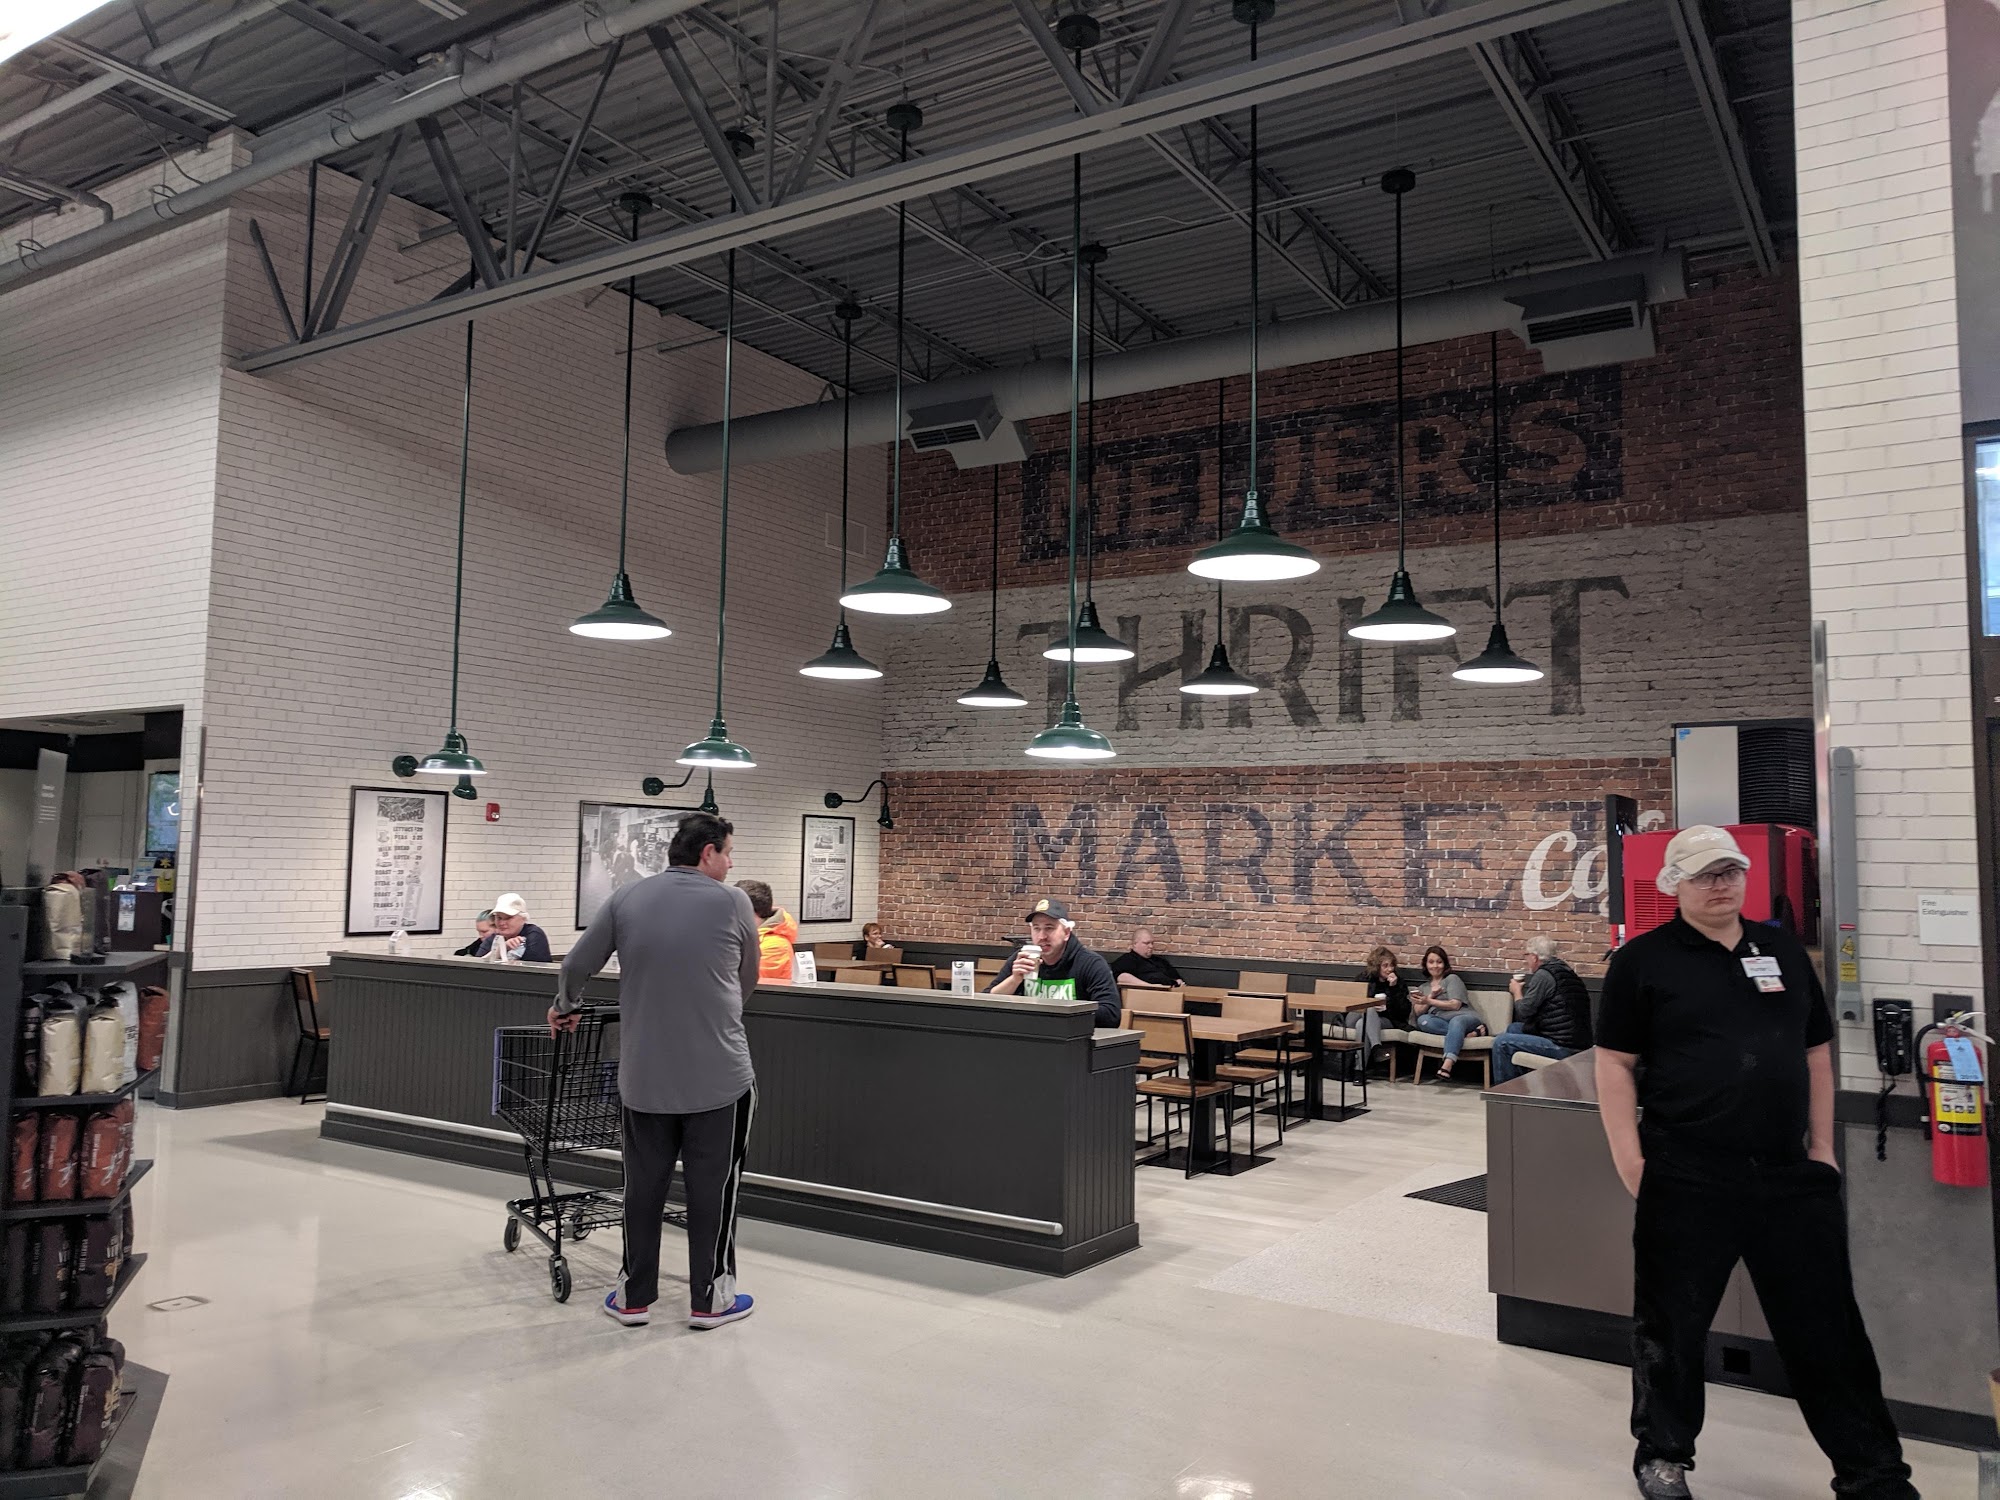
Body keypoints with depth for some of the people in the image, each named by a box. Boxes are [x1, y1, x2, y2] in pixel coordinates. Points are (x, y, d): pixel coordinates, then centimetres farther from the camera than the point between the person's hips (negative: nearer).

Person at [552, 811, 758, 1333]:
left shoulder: (626, 899, 3)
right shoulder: (732, 903, -4)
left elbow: (576, 967, 7)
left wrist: (565, 1008, 28)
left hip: (644, 1077, 3)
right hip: (719, 1075, -3)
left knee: (644, 1186, 15)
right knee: (712, 1188, 8)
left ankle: (635, 1296, 25)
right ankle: (709, 1299, 17)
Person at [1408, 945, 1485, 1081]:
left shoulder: (1452, 979, 13)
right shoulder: (1423, 987, 26)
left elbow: (1455, 1005, -2)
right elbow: (1418, 1012, 12)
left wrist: (1429, 1001, -8)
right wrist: (1431, 995, -1)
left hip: (1465, 1017, -4)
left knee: (1457, 1021, -40)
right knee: (1423, 1021, -29)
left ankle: (1446, 1066, -61)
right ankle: (1469, 1034, -36)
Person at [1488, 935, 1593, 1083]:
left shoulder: (1544, 975, -13)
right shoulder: (1563, 970, 15)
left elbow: (1523, 1012, -9)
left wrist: (1517, 991, 8)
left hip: (1563, 1047, -10)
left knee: (1501, 1042, -9)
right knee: (1514, 1028, 22)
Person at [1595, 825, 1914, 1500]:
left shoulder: (1783, 950, 11)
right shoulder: (1643, 960, -3)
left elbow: (1816, 1052, 16)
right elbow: (1615, 1064, -4)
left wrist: (1822, 1146, 10)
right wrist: (1629, 1156, -9)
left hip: (1791, 1176, 4)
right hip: (1687, 1180, -3)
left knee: (1827, 1327, 11)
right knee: (1671, 1325, 9)